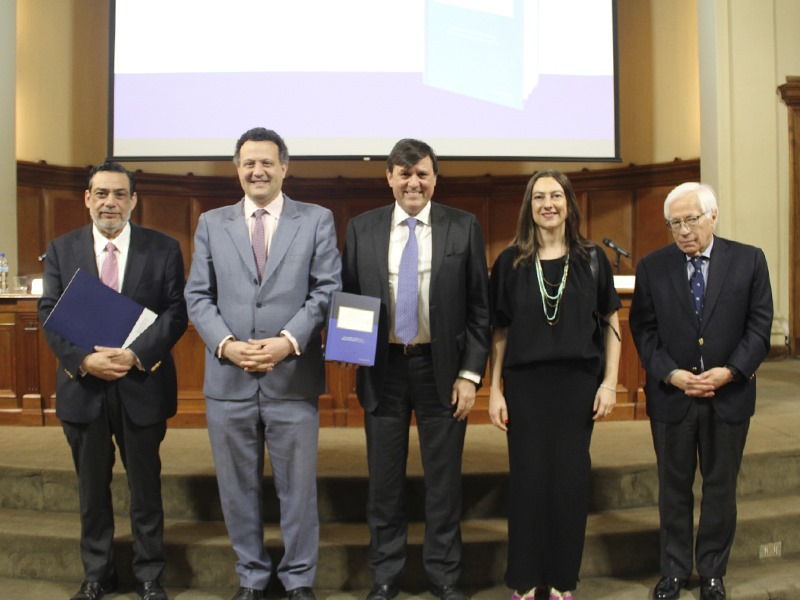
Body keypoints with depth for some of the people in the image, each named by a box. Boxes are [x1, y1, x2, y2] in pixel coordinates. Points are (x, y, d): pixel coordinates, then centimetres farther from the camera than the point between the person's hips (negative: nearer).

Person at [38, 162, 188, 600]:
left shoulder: (164, 249, -1)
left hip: (142, 385, -1)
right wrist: (84, 360, -18)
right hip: (82, 387, 2)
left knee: (146, 486, 10)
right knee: (92, 488, 14)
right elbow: (49, 314, -2)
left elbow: (176, 313, -6)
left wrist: (136, 354, -20)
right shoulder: (61, 250, 4)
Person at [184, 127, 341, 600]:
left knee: (298, 487, 7)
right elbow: (198, 296, 6)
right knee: (238, 487, 12)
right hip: (228, 379, 2)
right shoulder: (212, 224, 10)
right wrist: (225, 344, -10)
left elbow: (327, 290, -3)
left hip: (293, 378, -2)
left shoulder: (317, 220, 4)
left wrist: (287, 341, -15)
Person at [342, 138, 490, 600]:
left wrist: (471, 373, -6)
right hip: (382, 368, 1)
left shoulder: (464, 227, 0)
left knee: (444, 478, 9)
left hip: (442, 368, -1)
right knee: (384, 478, 10)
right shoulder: (362, 228, 4)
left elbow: (479, 307, 0)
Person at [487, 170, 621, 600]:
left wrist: (609, 382, -2)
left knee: (571, 480, 5)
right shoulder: (510, 262, 3)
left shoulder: (592, 259, 4)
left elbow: (611, 324, 6)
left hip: (577, 384, 1)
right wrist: (495, 390, 0)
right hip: (525, 385, 0)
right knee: (527, 480, 4)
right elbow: (499, 331, 4)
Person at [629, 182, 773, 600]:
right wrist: (671, 374, -14)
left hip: (730, 394, 0)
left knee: (721, 487, 12)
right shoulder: (651, 267, 0)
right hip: (671, 395, 0)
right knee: (674, 488, 11)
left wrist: (730, 371, -14)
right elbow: (643, 330, -1)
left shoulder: (749, 261, -1)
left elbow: (759, 325, -2)